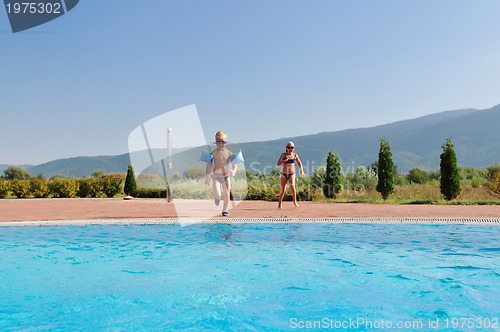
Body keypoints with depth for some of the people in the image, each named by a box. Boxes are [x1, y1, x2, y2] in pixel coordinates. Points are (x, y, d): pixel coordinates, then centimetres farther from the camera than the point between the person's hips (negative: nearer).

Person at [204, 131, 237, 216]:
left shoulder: (229, 153, -1)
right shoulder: (213, 153, -5)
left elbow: (234, 165, -1)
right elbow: (209, 165, -5)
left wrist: (234, 171, -23)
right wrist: (207, 176, -11)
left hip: (226, 176, 2)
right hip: (216, 176, -2)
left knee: (226, 194, 3)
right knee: (217, 195, -14)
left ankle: (225, 210, 19)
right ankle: (217, 197, 24)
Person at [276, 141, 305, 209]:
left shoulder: (295, 155, 0)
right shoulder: (283, 154, -3)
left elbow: (299, 163, 15)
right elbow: (278, 163, -6)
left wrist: (301, 170, 6)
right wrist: (284, 160, -22)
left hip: (291, 174, 0)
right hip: (284, 174, 0)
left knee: (292, 187, -22)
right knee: (283, 190, 4)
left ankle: (295, 202, -6)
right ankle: (280, 203, 23)